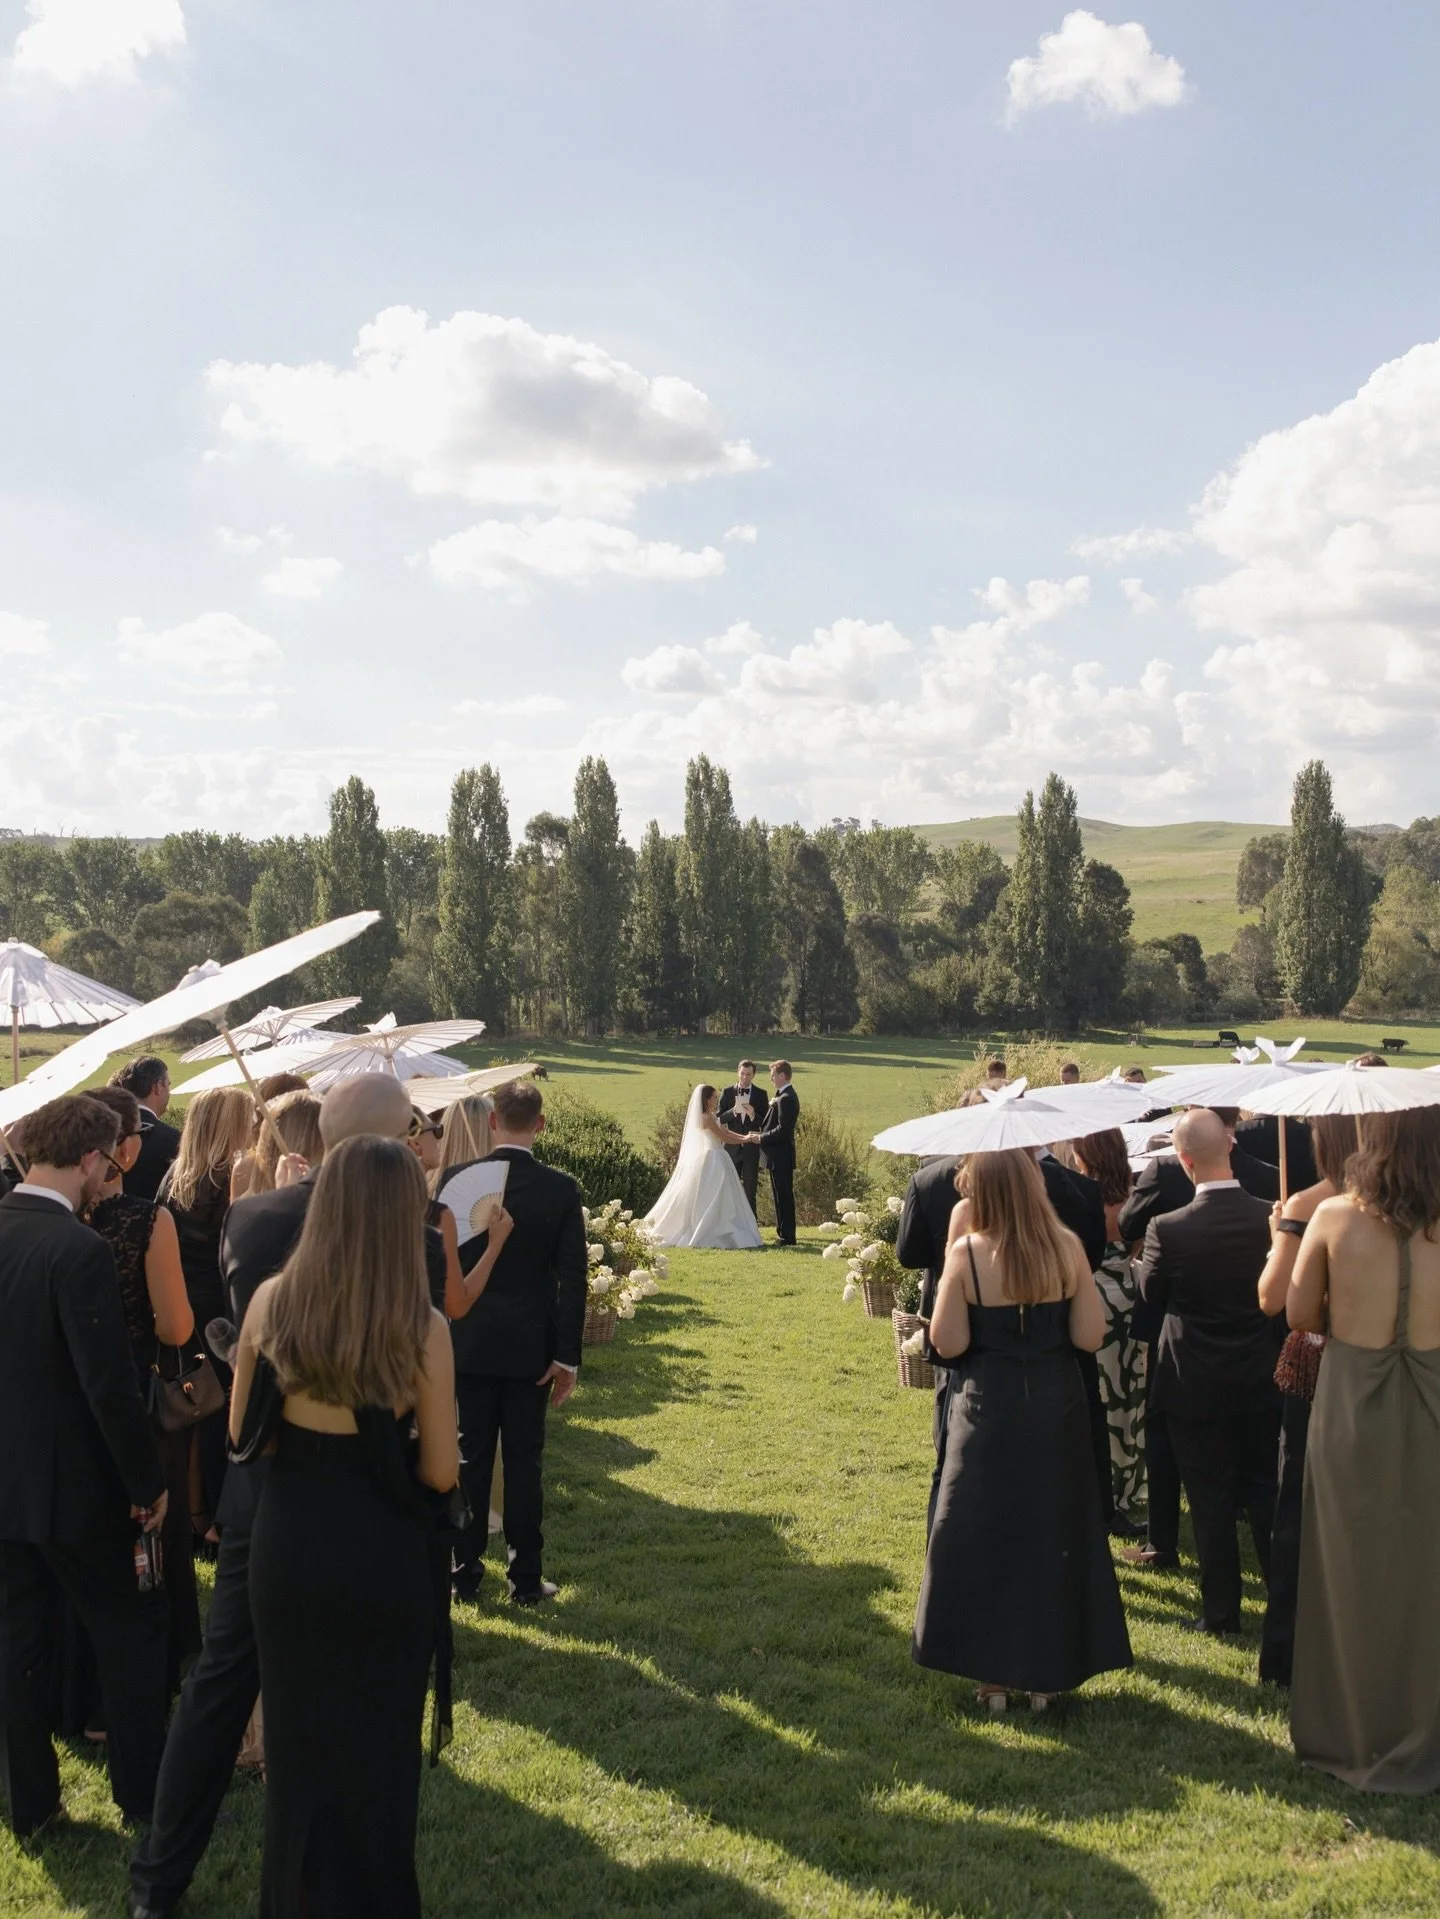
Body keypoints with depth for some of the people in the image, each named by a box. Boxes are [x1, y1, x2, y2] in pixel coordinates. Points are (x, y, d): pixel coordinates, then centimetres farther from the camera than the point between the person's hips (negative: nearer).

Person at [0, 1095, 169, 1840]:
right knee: (132, 1629, 12)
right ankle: (145, 1792, 22)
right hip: (73, 1484, -7)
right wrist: (148, 1483, -12)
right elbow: (110, 1387, -24)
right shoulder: (79, 1250, -24)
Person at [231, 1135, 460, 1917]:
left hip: (286, 1547, 3)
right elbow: (440, 1472, -11)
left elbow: (243, 1432, 0)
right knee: (377, 1746, 18)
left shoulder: (272, 1301, -11)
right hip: (382, 1559, -2)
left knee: (298, 1738, 23)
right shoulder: (421, 1327, -19)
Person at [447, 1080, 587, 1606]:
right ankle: (526, 1579, 15)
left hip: (467, 1342, 1)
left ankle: (465, 1572, 19)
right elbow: (572, 1278, -9)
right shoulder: (561, 1189, -9)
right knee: (525, 1462, 8)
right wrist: (568, 1356, -4)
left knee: (470, 1458, 11)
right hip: (530, 1346, 0)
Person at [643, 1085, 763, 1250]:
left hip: (714, 1160, 10)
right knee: (712, 1198, -6)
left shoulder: (709, 1115, 13)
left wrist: (744, 1136, 2)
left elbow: (725, 1130, 11)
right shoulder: (707, 1117, -17)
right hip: (712, 1161, -10)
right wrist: (745, 1140, -3)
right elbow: (725, 1137, -14)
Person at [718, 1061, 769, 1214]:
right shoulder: (728, 1092, 2)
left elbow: (766, 1121, -2)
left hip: (752, 1148, -1)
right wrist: (733, 1111, -21)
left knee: (750, 1189, 5)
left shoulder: (761, 1094, 0)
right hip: (732, 1146, 1)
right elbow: (719, 1118, -3)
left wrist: (753, 1115, -21)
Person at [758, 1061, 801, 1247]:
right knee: (781, 1196, 14)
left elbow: (782, 1129, -23)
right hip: (780, 1155, 10)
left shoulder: (785, 1099, -18)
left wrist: (761, 1137, -15)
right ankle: (784, 1233, 21)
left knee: (783, 1196, -5)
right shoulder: (786, 1096, 14)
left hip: (780, 1156, -10)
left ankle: (786, 1236, -1)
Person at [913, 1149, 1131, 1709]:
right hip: (1056, 1412, 2)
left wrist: (952, 1251, -7)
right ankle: (1048, 1673, 27)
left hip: (988, 1415, -2)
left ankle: (994, 1675, 22)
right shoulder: (1066, 1246, -9)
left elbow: (948, 1344, -11)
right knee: (1054, 1535, 17)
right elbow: (1089, 1336, -7)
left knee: (985, 1538, 13)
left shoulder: (967, 1253, -16)